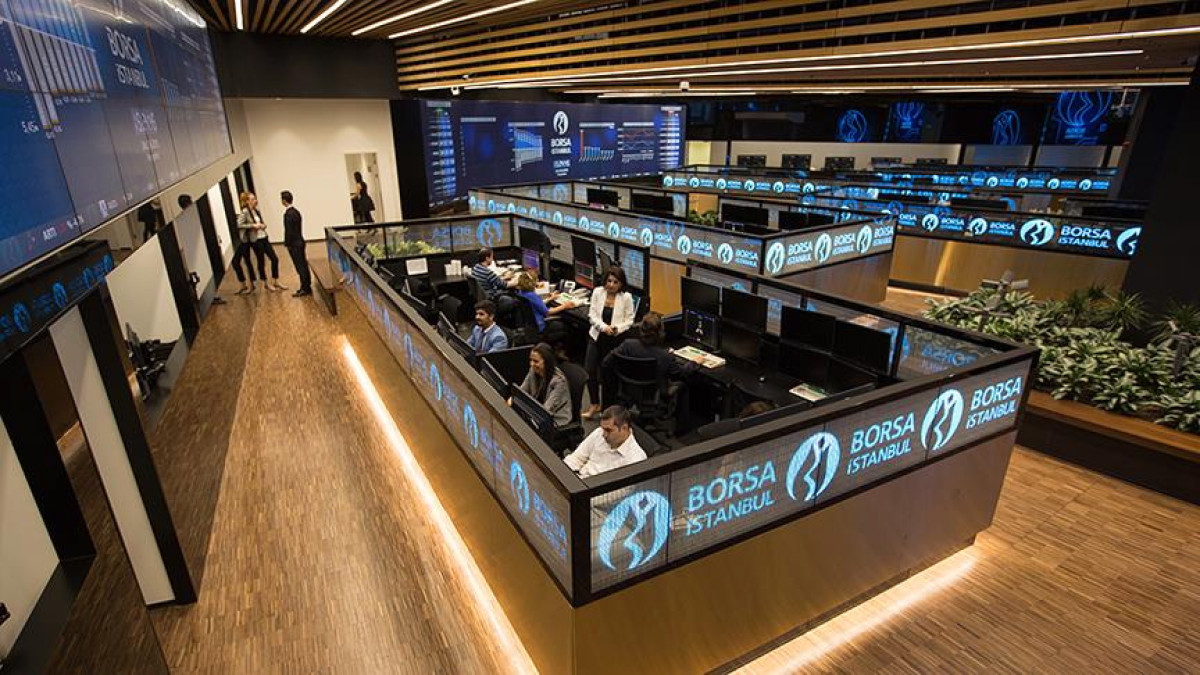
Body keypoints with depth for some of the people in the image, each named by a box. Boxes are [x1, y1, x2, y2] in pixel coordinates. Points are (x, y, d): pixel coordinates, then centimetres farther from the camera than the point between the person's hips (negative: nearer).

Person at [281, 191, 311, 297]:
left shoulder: (288, 214, -19)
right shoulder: (295, 211, 8)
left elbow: (289, 231, -19)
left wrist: (287, 244, -9)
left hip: (294, 244, -9)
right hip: (299, 241, 9)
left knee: (300, 266, -3)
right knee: (303, 265, 13)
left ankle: (305, 289, 3)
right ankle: (307, 286, 21)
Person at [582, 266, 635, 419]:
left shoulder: (626, 297, -9)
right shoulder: (597, 292, -3)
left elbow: (629, 320, -5)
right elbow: (592, 315, -3)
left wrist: (617, 328, -23)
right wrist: (603, 326, -20)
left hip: (615, 340, -3)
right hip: (596, 336, 3)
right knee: (589, 371, 0)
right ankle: (595, 404, 19)